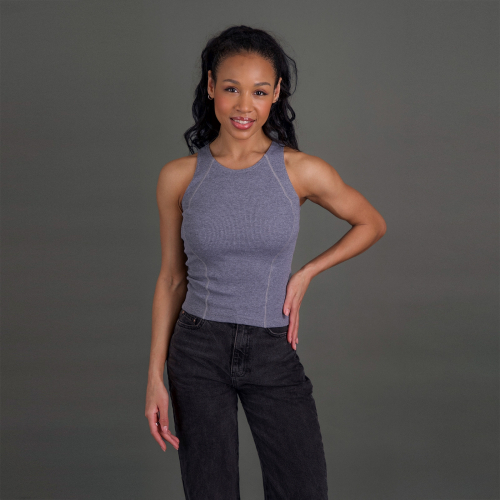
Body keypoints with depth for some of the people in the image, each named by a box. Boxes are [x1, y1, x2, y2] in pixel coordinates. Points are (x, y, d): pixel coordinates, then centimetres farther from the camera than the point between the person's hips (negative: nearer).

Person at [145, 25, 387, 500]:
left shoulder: (301, 170, -7)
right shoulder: (179, 176, -4)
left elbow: (371, 224, 9)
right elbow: (171, 278, 3)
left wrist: (305, 274, -2)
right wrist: (155, 377, 1)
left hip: (273, 354, 0)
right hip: (199, 353, 1)